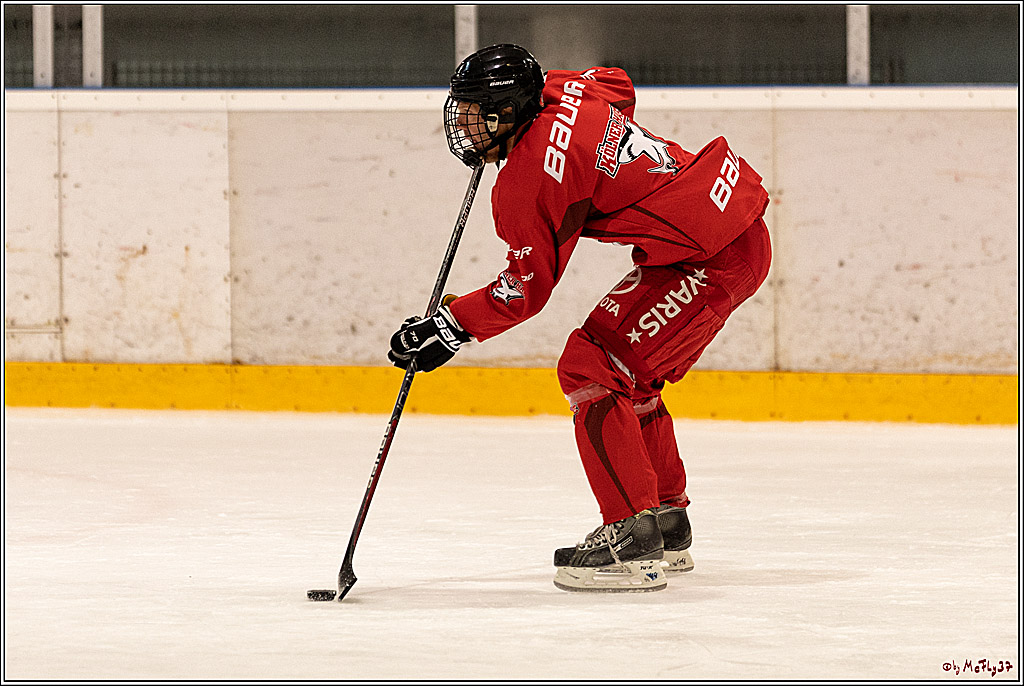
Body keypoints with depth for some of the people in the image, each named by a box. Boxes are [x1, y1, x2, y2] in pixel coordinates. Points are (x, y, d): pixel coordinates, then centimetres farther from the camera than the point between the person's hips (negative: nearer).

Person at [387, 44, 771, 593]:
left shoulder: (528, 181, -19)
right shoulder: (565, 90, 5)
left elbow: (528, 289, -10)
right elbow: (619, 86, 29)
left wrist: (448, 327, -2)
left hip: (711, 259, -10)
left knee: (589, 368, -11)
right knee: (626, 378, 20)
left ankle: (633, 539, -12)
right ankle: (667, 529, 28)